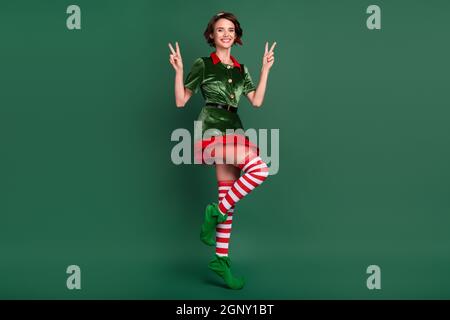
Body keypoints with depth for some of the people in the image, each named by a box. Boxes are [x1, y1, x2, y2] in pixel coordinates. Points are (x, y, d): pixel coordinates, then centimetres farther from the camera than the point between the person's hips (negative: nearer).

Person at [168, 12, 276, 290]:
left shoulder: (241, 69, 18)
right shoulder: (203, 65, 3)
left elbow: (257, 101, 9)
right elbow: (181, 101, 1)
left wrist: (266, 69, 11)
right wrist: (178, 70, -10)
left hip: (234, 131, 6)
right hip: (212, 130, -6)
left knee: (229, 199, 4)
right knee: (259, 169, -27)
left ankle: (221, 259, 12)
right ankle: (216, 213, -10)